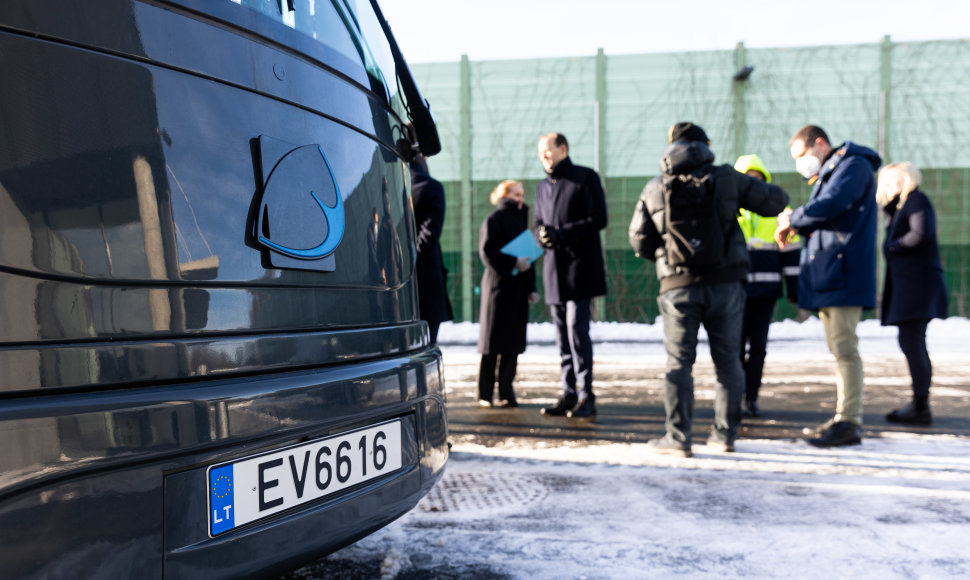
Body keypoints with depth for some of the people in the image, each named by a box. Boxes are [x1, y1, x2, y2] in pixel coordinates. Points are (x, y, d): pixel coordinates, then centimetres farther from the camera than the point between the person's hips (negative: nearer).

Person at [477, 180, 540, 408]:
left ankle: (506, 391, 11)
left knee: (514, 340, 5)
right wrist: (513, 263, -22)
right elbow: (487, 251, -13)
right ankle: (485, 393, 5)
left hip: (519, 288, 6)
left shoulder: (521, 219, 19)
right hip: (498, 284, -6)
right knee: (493, 339, -2)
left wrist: (531, 287, 11)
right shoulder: (494, 219, -3)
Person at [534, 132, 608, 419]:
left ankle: (586, 396, -7)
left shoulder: (586, 178, -1)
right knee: (563, 334, 7)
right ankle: (569, 393, 12)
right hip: (553, 267, 6)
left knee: (577, 329, -12)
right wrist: (541, 234, -2)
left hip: (580, 266, -6)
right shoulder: (542, 187, 19)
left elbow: (599, 219, -8)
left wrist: (562, 233, -15)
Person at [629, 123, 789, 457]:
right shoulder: (727, 179, 2)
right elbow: (774, 201, 5)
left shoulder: (654, 190, 4)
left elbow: (640, 242, 7)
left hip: (679, 286, 0)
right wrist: (775, 194, 28)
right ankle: (725, 434, 16)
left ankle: (678, 437, 3)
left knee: (679, 362, 5)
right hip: (725, 283, 1)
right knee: (727, 361, 10)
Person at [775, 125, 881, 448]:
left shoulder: (853, 165, -5)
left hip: (843, 274, -10)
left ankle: (848, 423, -9)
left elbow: (829, 207, -21)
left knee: (844, 348, -11)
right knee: (839, 349, 11)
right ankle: (845, 417, 18)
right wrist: (796, 226, 2)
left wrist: (792, 219, -6)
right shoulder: (826, 175, 24)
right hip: (827, 276, 10)